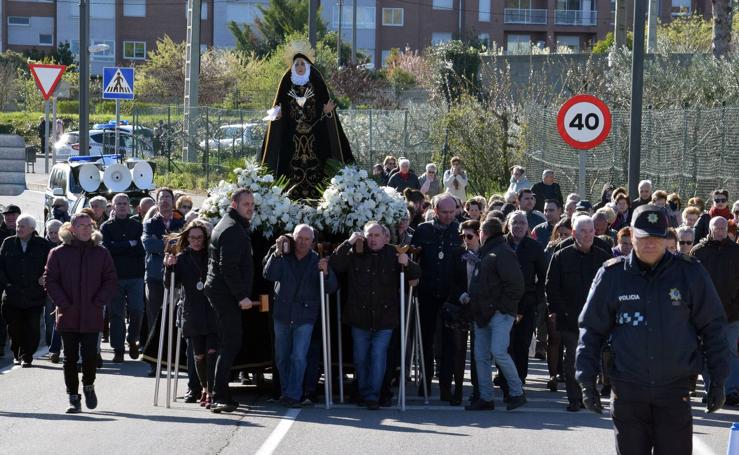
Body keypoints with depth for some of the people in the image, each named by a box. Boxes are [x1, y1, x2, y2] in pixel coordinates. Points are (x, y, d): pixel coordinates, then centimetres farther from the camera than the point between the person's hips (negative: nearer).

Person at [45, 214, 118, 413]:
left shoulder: (101, 253, 6)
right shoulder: (58, 253, 2)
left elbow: (111, 280, 6)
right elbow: (50, 280, 1)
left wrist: (99, 302, -6)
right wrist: (63, 303, -8)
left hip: (92, 316, 0)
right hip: (68, 316, 0)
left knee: (90, 355, -4)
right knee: (70, 357, 3)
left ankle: (88, 385, 25)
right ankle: (73, 397, 12)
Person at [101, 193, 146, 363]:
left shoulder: (137, 226, 10)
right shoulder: (107, 227, 7)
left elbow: (142, 250, -1)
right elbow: (107, 248, -9)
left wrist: (119, 248, -8)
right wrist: (130, 244, -8)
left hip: (135, 275, 1)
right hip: (115, 276, -1)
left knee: (137, 311, -6)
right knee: (116, 314, -1)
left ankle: (132, 340, 17)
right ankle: (118, 349, 5)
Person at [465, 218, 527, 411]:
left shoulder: (503, 253, -9)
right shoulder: (485, 253, 20)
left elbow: (515, 285, -16)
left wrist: (503, 307, -17)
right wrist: (471, 298, 12)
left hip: (500, 314, -10)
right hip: (483, 314, 10)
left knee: (498, 352, -17)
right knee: (481, 356, 6)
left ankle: (517, 393, -4)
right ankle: (486, 398, 10)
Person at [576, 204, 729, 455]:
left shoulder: (690, 272, 0)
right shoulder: (611, 275, 1)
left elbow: (712, 327, 6)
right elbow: (591, 329, 8)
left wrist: (718, 380, 4)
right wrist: (587, 380, 3)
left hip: (675, 389, -1)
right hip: (627, 391, 1)